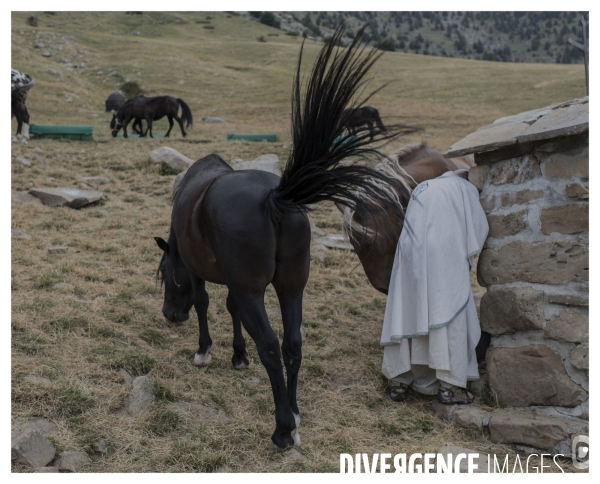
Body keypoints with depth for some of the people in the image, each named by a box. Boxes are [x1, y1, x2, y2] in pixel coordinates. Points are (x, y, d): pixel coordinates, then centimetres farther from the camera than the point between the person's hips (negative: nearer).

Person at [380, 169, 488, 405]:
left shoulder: (421, 188, 31)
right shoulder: (465, 188, 19)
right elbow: (479, 227, 9)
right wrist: (467, 259, 20)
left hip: (411, 253, 4)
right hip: (444, 254, -4)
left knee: (407, 312, 9)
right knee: (449, 313, 0)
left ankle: (398, 380, 10)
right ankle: (449, 384, -2)